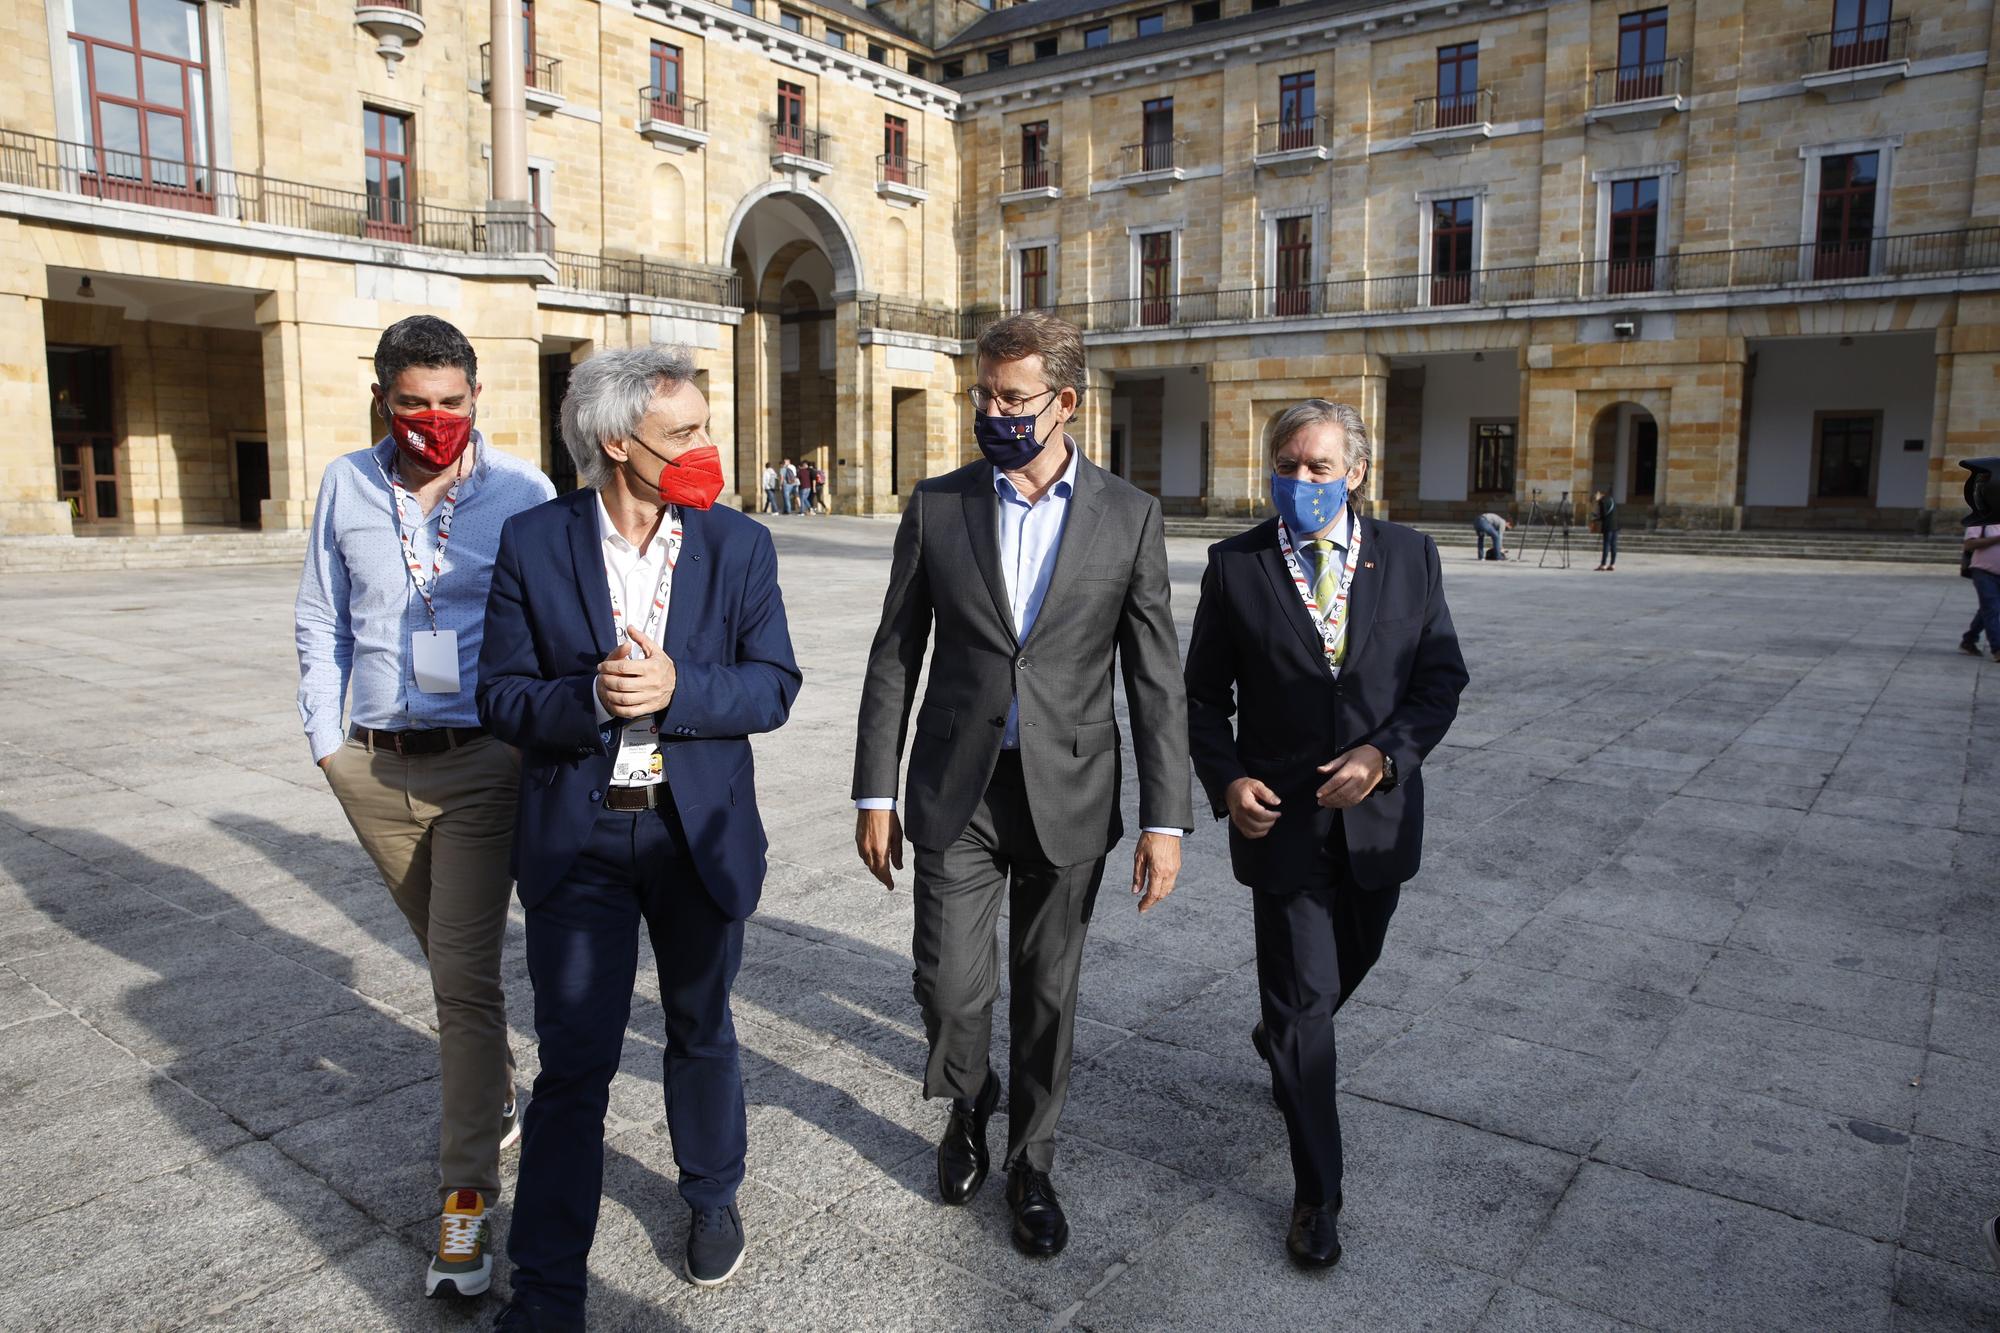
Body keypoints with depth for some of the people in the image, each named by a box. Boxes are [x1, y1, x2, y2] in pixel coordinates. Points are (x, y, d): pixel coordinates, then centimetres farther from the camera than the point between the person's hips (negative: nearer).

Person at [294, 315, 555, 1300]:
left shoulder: (521, 493, -6)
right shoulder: (347, 486, 5)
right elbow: (321, 621, 13)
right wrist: (325, 738, 9)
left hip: (482, 765, -4)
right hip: (375, 769, 4)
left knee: (464, 976, -5)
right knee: (450, 960, 19)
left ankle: (466, 1195, 5)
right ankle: (497, 1097, 41)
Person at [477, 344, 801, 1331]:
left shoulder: (738, 545, -2)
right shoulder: (534, 544, -5)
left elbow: (773, 686, -6)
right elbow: (502, 698, -6)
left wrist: (675, 687, -23)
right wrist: (591, 698, -25)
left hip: (700, 833, 2)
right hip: (577, 836, -1)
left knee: (701, 1031, 19)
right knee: (572, 1064, 1)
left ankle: (711, 1197, 44)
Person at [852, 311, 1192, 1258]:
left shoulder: (1129, 517, -2)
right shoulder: (936, 506, 0)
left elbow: (1156, 677, -1)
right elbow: (895, 657, 3)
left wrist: (1165, 818, -6)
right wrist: (876, 792, 0)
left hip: (1067, 793, 0)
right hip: (956, 791, 0)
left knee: (1047, 999, 11)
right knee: (951, 990, 0)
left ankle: (1030, 1166, 34)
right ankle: (968, 1108, 34)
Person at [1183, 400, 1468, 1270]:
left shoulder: (1409, 556, 0)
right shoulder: (1234, 566, -5)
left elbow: (1441, 677, 0)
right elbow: (1205, 695, 0)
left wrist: (1385, 754, -16)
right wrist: (1226, 781, -15)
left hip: (1377, 813, 3)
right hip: (1281, 818, -3)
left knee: (1348, 967, 22)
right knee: (1304, 1001, 2)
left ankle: (1281, 1037, 55)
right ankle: (1317, 1194, 15)